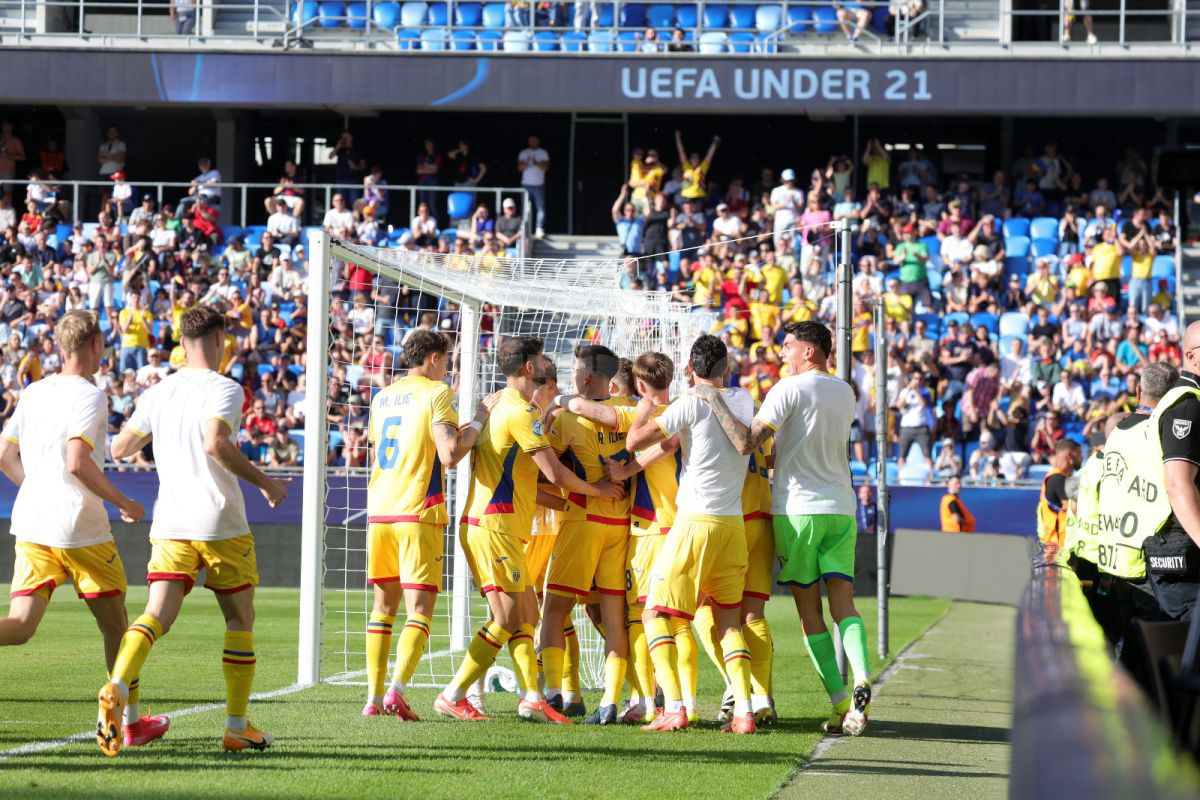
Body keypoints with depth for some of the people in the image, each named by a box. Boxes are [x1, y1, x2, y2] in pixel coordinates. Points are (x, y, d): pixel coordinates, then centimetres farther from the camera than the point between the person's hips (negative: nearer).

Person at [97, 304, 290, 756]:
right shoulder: (224, 390, -7)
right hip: (221, 524, -4)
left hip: (170, 526, 4)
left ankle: (116, 689, -34)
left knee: (156, 616, -6)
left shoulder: (157, 394, 9)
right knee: (240, 620, 12)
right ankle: (237, 727, 14)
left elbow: (120, 448, 15)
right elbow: (215, 442, -23)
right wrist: (264, 483, -14)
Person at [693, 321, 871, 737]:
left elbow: (746, 442, -17)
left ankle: (840, 703, -6)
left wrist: (713, 399, -10)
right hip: (841, 508, 5)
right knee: (843, 603, 0)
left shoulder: (790, 389, -9)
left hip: (797, 508, -5)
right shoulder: (845, 393, 12)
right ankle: (861, 680, -24)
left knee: (810, 611, 1)